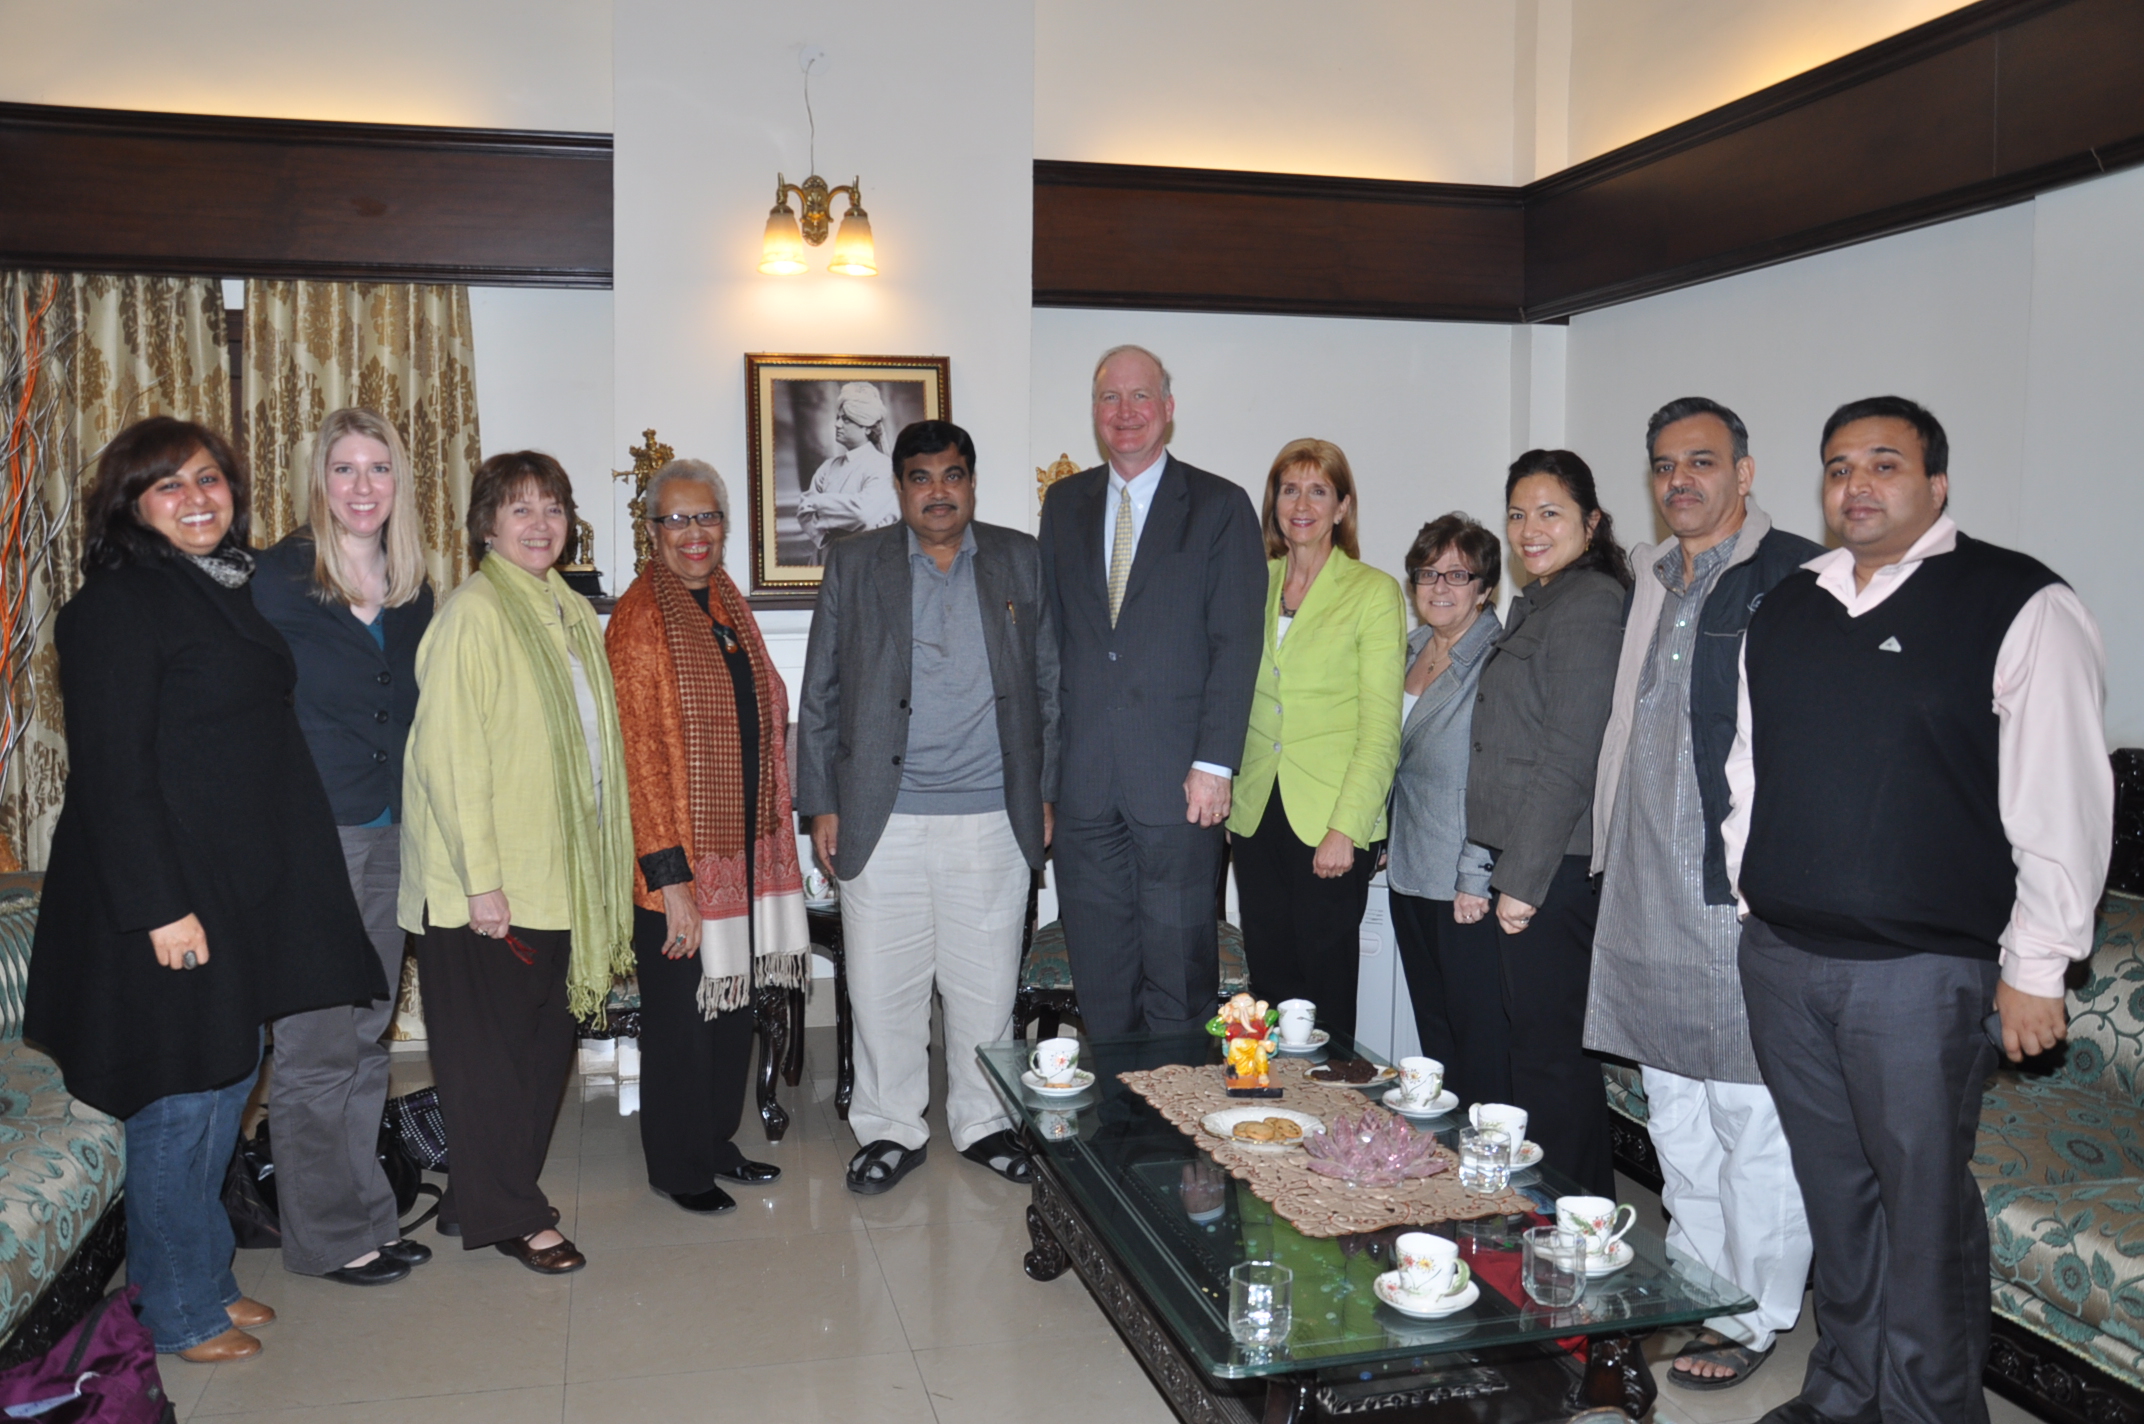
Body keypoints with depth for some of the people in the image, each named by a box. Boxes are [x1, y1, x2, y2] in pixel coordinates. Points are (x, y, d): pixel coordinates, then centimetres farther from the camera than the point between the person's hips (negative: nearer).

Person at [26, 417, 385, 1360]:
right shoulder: (116, 605, -13)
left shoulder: (229, 588, 13)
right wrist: (160, 907, -21)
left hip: (244, 887, 8)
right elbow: (111, 770, -18)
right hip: (170, 898, -8)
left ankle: (208, 1278, 31)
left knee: (228, 1083, 16)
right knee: (183, 1102, 2)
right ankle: (180, 1312, 18)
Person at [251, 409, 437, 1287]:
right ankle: (326, 1236, 15)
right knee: (316, 1047, 1)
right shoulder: (278, 578, -6)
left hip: (391, 838, 6)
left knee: (368, 1035, 14)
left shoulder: (413, 591, 10)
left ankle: (367, 1215, 25)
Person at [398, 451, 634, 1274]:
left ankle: (482, 1198, 29)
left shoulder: (573, 613, 12)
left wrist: (598, 872, 12)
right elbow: (449, 756, -16)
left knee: (545, 1043, 14)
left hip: (557, 873, 8)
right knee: (490, 1050, 4)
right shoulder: (474, 613, -12)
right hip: (485, 884, -8)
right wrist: (482, 880, -18)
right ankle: (506, 1215, 16)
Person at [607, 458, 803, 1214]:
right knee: (682, 1009, 6)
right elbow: (641, 756, -17)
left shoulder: (730, 605, 10)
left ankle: (718, 1141, 33)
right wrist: (672, 878, -19)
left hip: (744, 845, 7)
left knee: (734, 999, 16)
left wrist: (772, 834, 13)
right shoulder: (639, 620, -14)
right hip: (680, 857, -7)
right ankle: (678, 1167, 23)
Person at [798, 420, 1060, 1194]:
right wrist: (822, 803, 1)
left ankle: (984, 1122, 27)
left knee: (986, 982, 9)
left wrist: (1045, 793, 5)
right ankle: (891, 1129, 23)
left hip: (992, 817, 1)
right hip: (882, 817, 0)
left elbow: (1049, 684, 9)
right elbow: (821, 692, 6)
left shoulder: (1021, 561, 7)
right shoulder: (854, 564, 6)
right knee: (883, 983, 6)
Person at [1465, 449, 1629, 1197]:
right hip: (1525, 864, 10)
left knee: (1550, 1057, -2)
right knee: (1539, 1046, 15)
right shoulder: (1537, 605, 17)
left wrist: (1523, 879, -16)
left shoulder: (1591, 606, -13)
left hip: (1557, 869, -10)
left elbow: (1571, 758, -18)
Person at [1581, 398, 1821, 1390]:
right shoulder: (1648, 581, 14)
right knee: (1673, 1104, 17)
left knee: (1751, 1115, 3)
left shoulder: (1795, 577, -9)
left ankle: (1754, 1316, 18)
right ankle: (1696, 1282, 33)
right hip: (1644, 885, 8)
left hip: (1742, 890, -7)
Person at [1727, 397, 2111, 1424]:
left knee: (1923, 1208, 3)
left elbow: (2062, 799, -10)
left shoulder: (2017, 605, -7)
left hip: (1921, 968, -5)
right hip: (1780, 956, 6)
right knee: (1835, 1194, 16)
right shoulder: (1782, 612, 12)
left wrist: (2035, 965, -11)